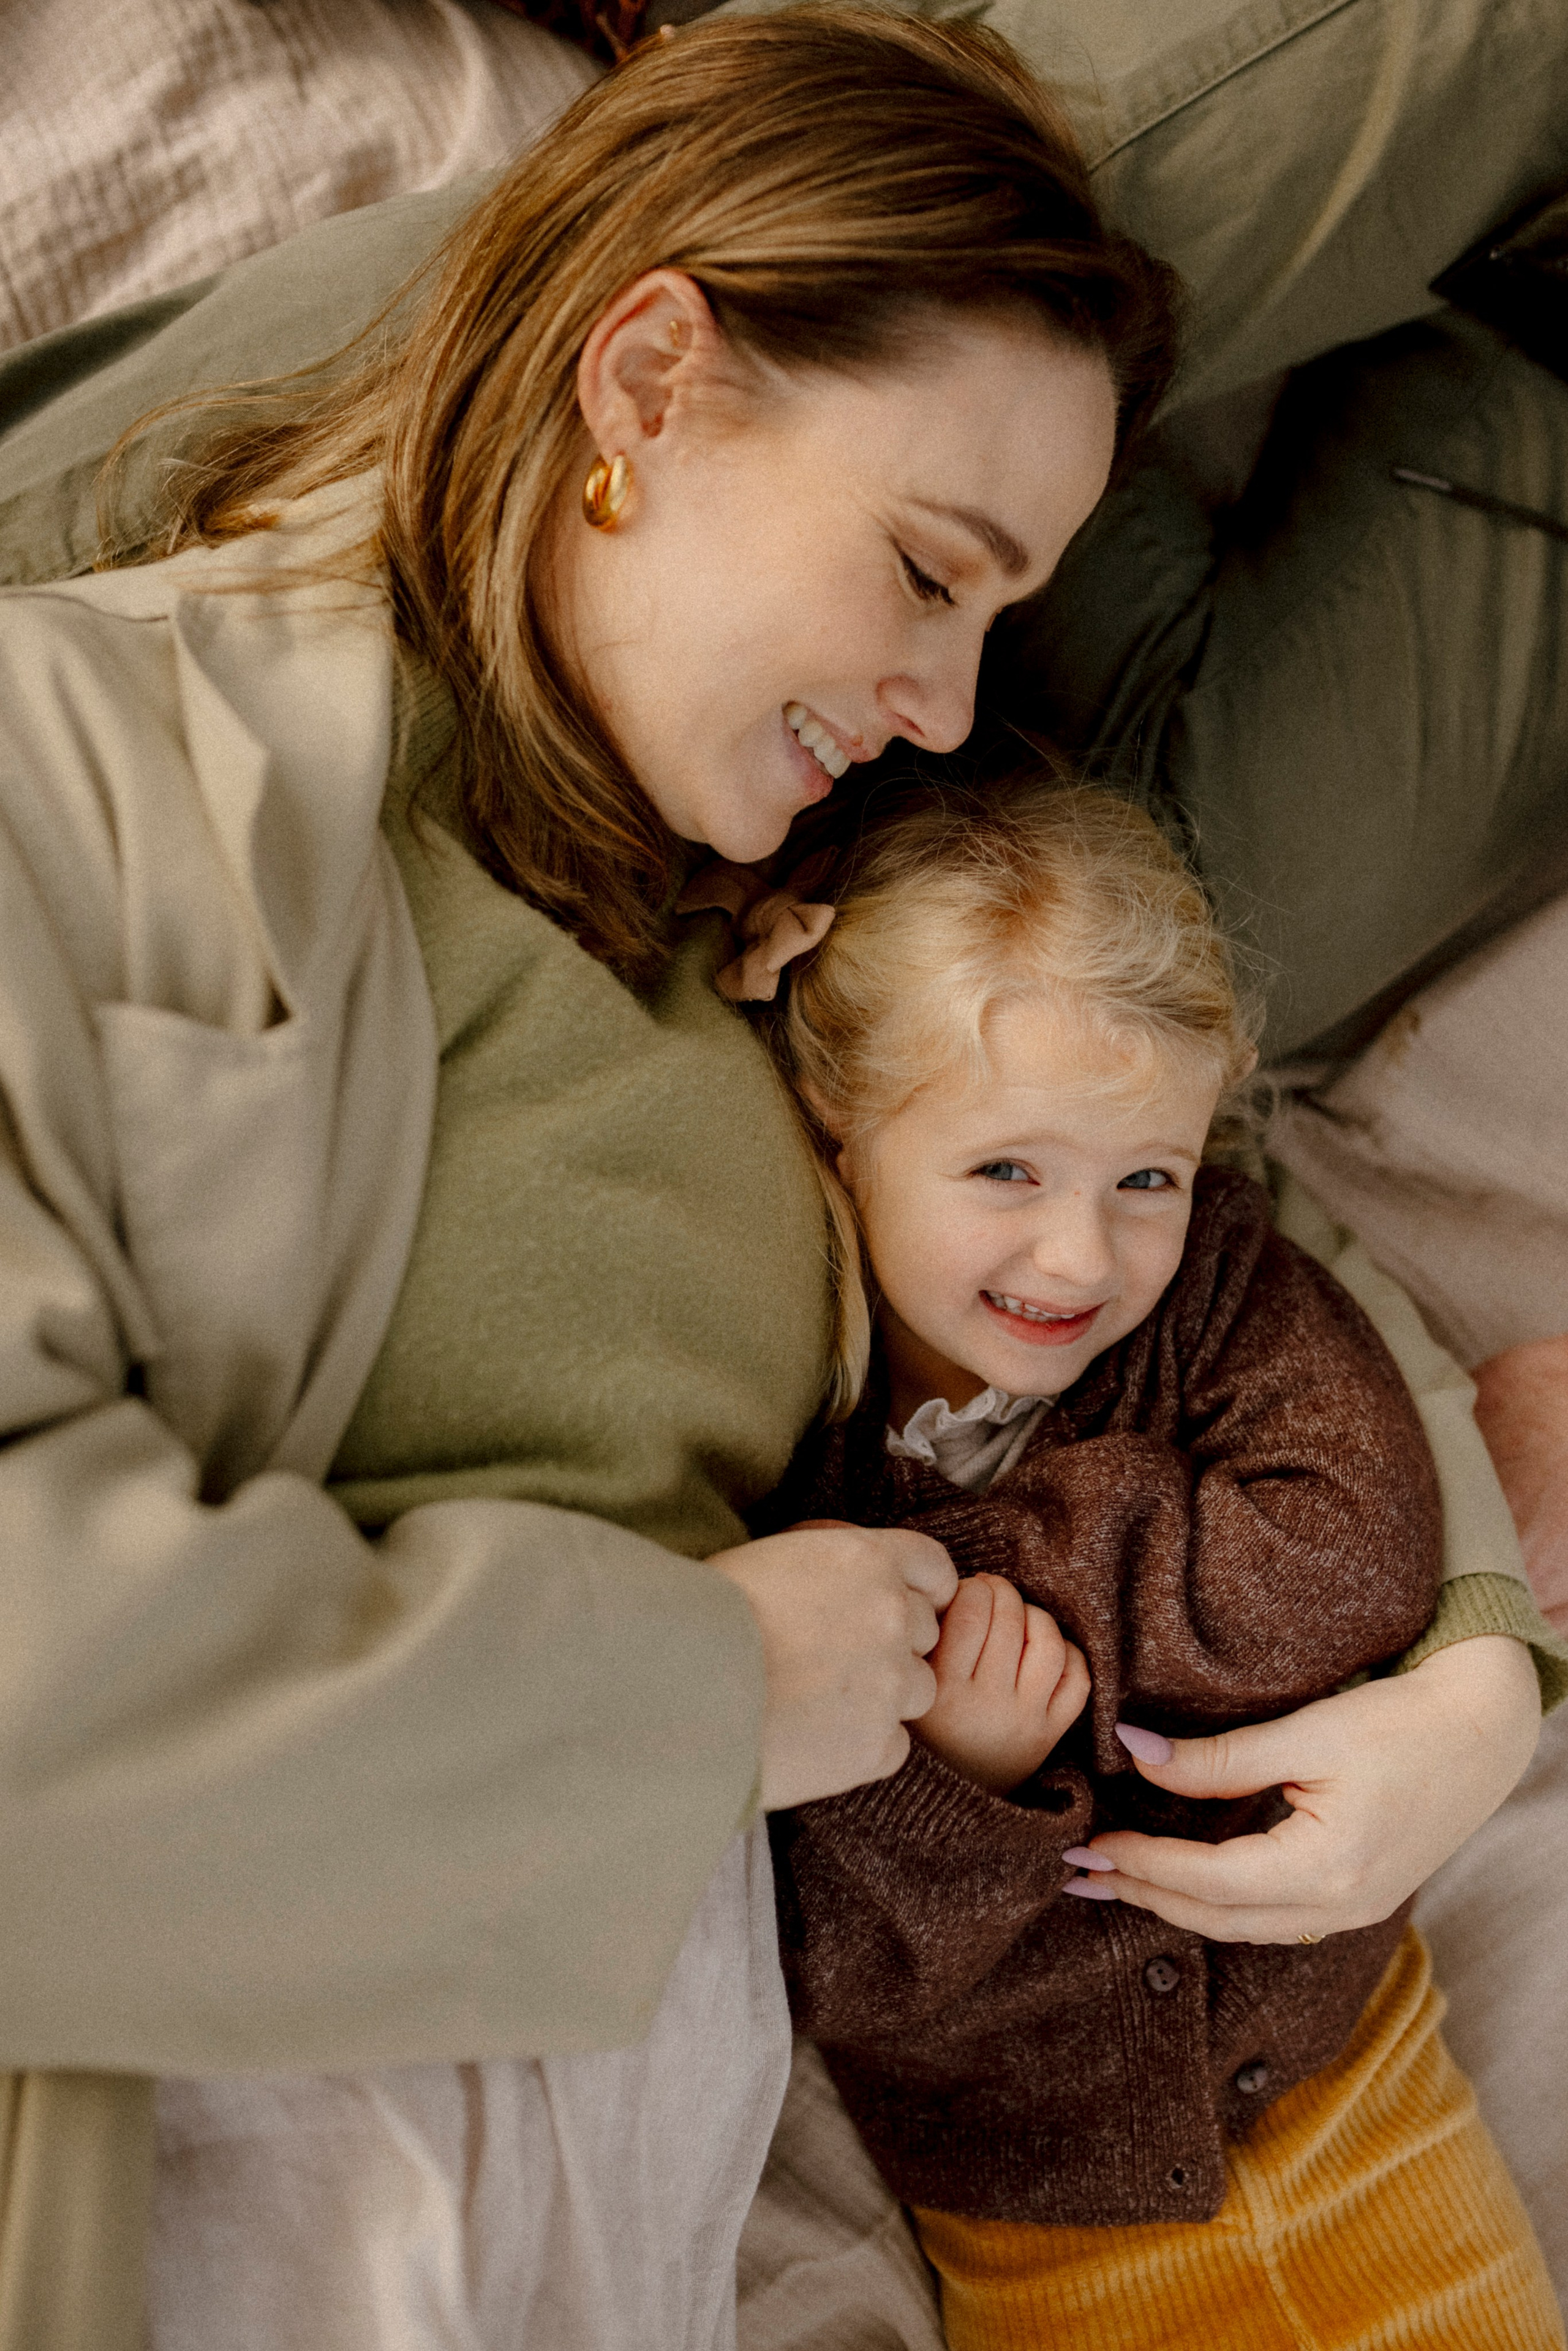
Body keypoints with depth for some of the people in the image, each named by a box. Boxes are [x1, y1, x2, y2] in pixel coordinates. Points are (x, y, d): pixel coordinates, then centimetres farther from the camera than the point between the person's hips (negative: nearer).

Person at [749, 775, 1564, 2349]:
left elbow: (1353, 1557, -26)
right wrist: (955, 1779, -36)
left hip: (1337, 2068, 2)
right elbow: (812, 1973, -17)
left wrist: (970, 1566, -26)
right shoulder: (754, 1488, -19)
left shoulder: (1224, 1288, -10)